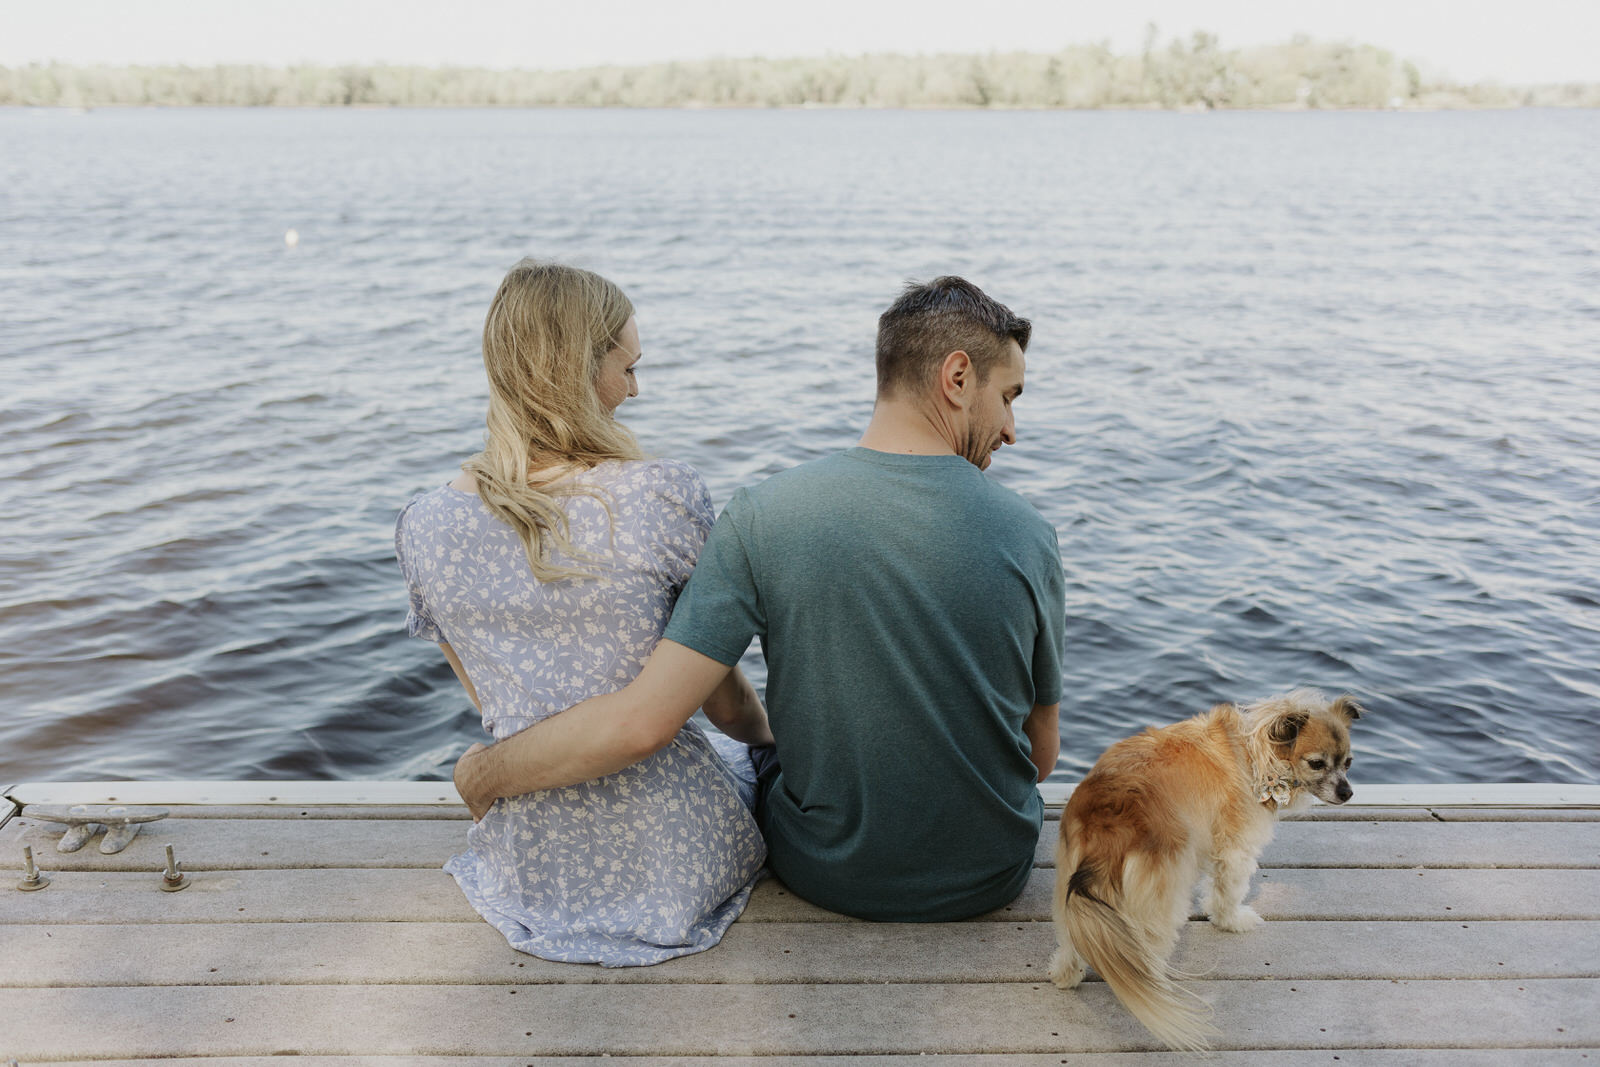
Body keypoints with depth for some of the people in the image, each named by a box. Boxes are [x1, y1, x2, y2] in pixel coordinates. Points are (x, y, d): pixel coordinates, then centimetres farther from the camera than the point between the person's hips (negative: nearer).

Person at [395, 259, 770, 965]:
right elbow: (726, 703, -8)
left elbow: (494, 706, 6)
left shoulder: (424, 528, -9)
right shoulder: (665, 498, -21)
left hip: (533, 877, 3)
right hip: (675, 864, -3)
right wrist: (774, 739, 15)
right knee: (751, 762, 33)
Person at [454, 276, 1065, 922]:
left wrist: (483, 773, -6)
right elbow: (1042, 754, -4)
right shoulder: (1026, 536, -16)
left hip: (823, 873, 0)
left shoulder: (763, 517, -19)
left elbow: (640, 723, -24)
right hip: (991, 879, 1)